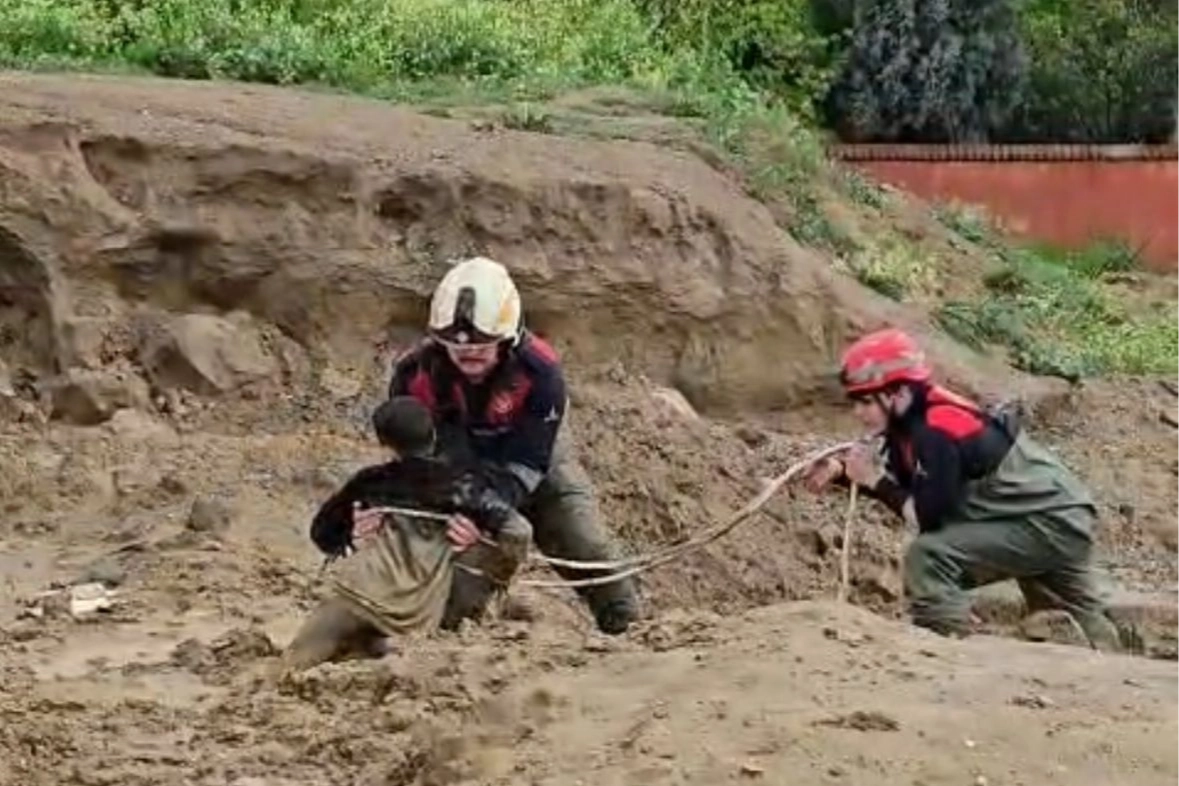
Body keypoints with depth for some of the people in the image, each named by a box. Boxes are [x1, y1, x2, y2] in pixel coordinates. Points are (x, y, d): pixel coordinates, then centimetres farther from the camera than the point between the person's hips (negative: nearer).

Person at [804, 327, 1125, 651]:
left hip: (1052, 522, -10)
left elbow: (928, 518, -26)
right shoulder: (912, 421, 2)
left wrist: (875, 480, -17)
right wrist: (841, 471, -1)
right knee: (1082, 623, 26)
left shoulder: (937, 431, -25)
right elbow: (900, 484, 12)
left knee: (928, 556, -22)